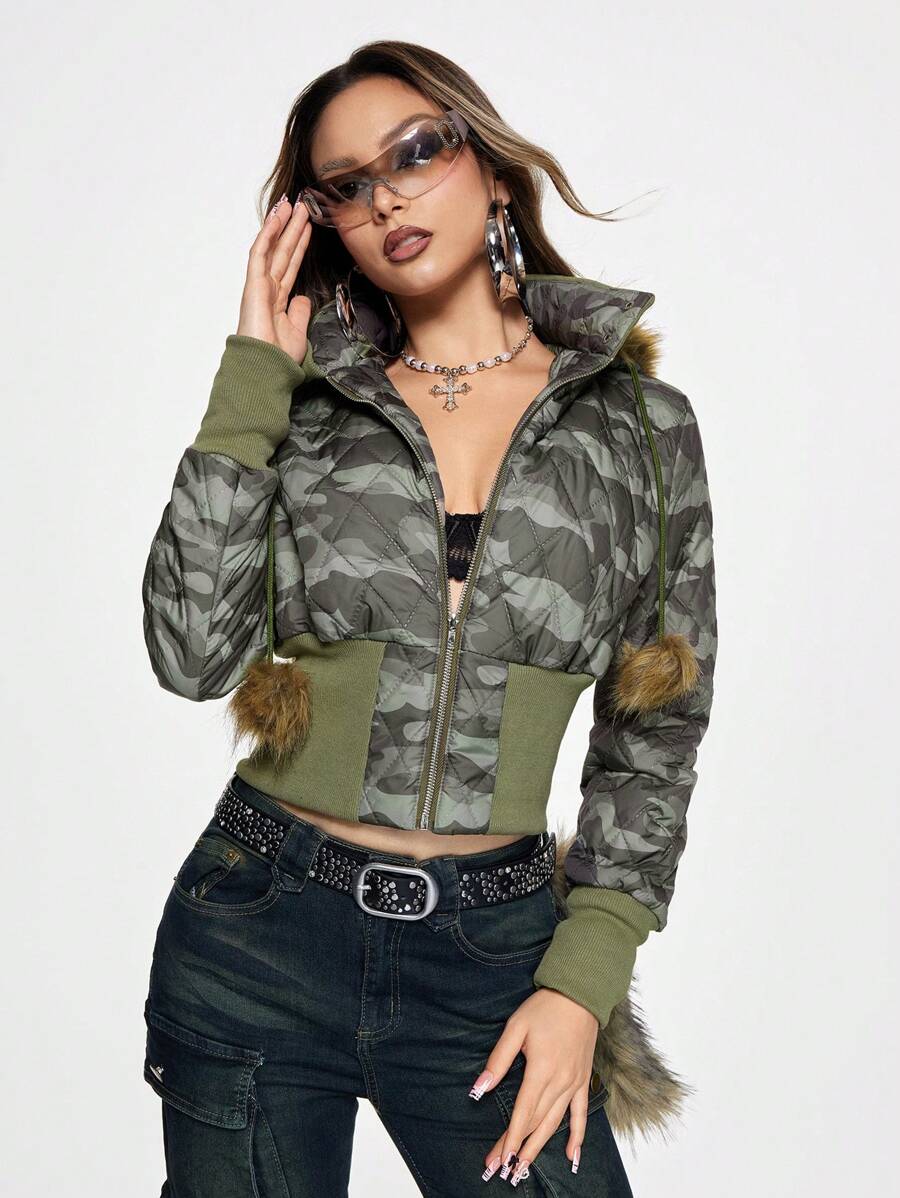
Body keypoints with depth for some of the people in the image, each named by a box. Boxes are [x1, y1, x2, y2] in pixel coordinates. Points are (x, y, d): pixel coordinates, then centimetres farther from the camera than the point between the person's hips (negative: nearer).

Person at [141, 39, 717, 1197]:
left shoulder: (642, 424, 1)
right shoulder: (300, 408, 2)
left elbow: (654, 733, 3)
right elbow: (194, 654, -11)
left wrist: (585, 980, -5)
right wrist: (250, 382, -9)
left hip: (492, 959, 0)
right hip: (257, 938, 1)